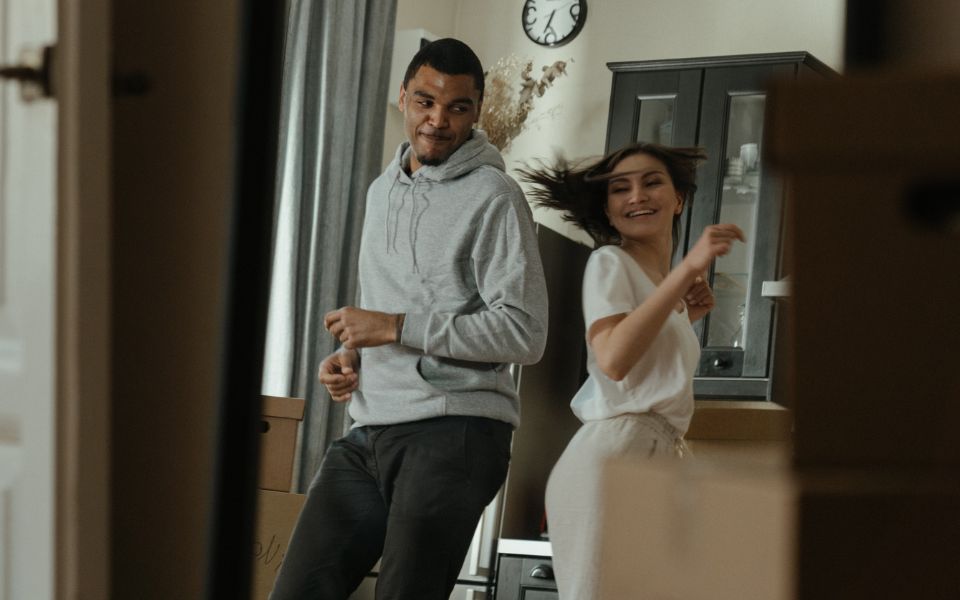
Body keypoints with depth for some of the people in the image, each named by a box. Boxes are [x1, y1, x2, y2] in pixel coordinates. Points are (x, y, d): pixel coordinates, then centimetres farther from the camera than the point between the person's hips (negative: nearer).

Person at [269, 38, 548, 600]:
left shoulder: (493, 196, -6)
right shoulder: (383, 190, 19)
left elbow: (524, 333, -13)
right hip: (370, 432, 7)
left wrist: (396, 327, -14)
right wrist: (351, 357, 9)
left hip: (453, 433, -7)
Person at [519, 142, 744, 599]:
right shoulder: (609, 262, -2)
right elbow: (613, 359, -21)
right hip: (614, 449, -8)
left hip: (659, 459, 8)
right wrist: (689, 268, -20)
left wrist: (686, 318, 18)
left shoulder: (665, 282, 24)